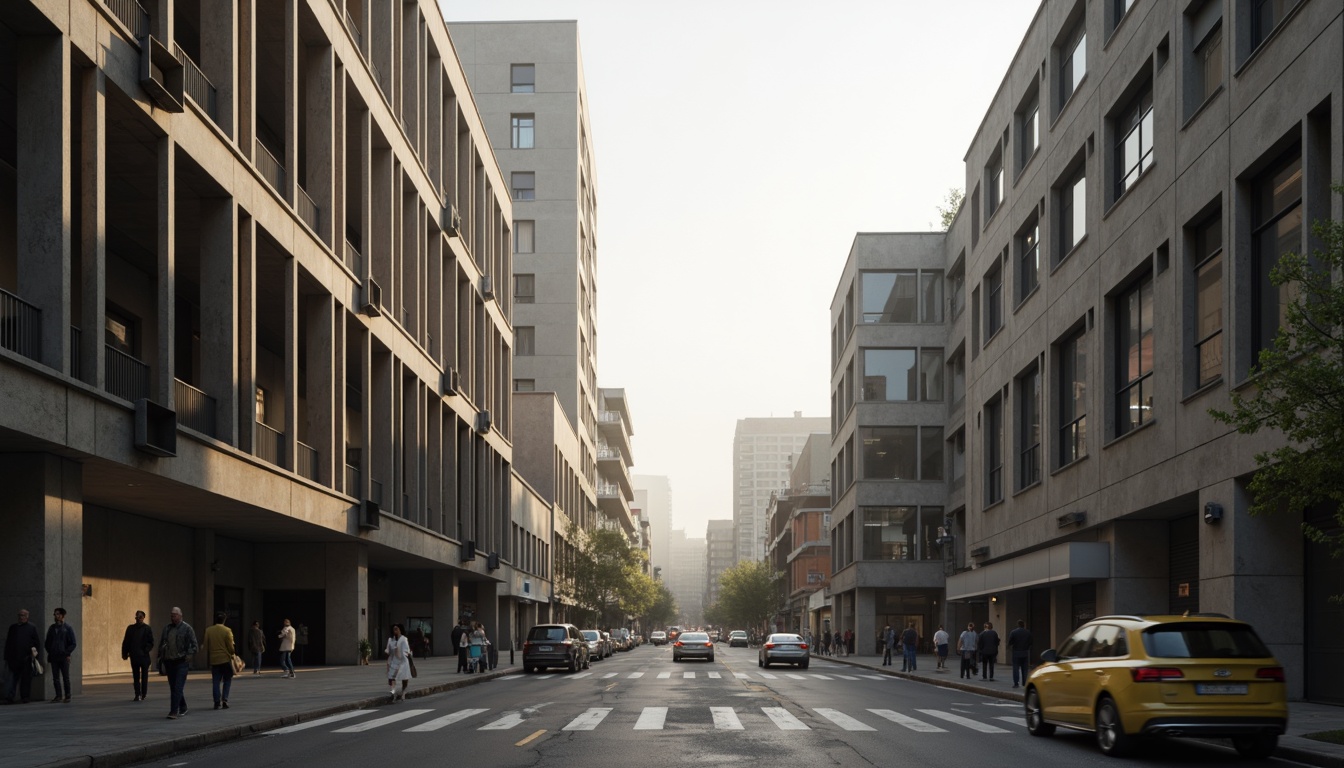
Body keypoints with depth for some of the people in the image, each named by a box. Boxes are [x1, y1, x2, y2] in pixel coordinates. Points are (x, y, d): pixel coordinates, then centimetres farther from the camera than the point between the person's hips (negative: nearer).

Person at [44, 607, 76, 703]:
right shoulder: (51, 628, 12)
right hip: (53, 657, 4)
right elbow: (47, 642, 18)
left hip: (64, 657, -4)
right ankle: (58, 696, 8)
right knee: (56, 678, 3)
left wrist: (67, 653, -11)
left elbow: (73, 643, -1)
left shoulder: (67, 628, 0)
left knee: (66, 677, 1)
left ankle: (67, 696, 6)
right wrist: (49, 652, 5)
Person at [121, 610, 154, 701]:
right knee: (136, 677, 6)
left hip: (144, 657, -3)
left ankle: (142, 695, 10)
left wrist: (146, 651, -15)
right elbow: (126, 642, 8)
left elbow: (151, 643, -3)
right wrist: (125, 654, 3)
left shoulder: (147, 629, -2)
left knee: (144, 677, 4)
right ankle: (138, 695, 9)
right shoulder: (130, 628, 6)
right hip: (134, 656, 3)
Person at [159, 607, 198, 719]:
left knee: (178, 688, -12)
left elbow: (194, 645, -3)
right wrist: (161, 657, 11)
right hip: (169, 662, 6)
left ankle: (174, 712, -16)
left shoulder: (187, 628, -3)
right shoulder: (166, 629, 13)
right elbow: (161, 644, 22)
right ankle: (183, 709, 25)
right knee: (173, 688, 10)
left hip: (181, 663, -6)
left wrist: (189, 656, -15)